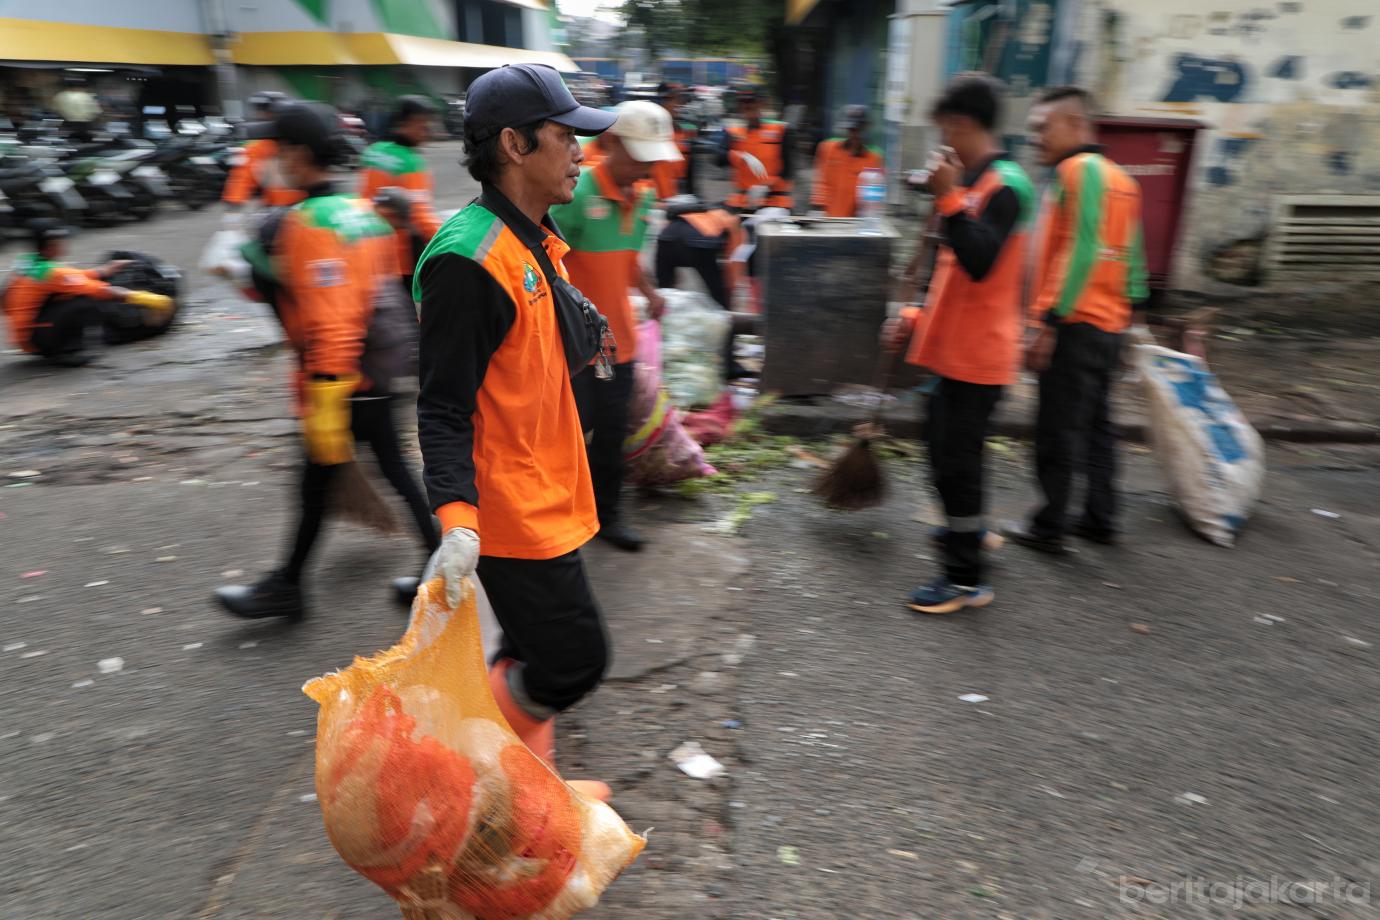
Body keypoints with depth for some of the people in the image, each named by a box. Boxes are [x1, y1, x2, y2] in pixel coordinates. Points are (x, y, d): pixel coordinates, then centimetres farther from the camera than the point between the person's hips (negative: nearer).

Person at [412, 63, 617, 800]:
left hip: (544, 498, 10)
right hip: (510, 511, -10)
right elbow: (443, 408, -22)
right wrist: (457, 521, -31)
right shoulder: (470, 260, -21)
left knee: (537, 656, 20)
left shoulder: (535, 241, 10)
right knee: (575, 658, -2)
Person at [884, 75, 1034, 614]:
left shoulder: (1006, 185, -16)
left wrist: (949, 199, -25)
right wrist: (918, 316, 19)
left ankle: (967, 579, 5)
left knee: (956, 457, -6)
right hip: (953, 344, 10)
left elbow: (979, 262, -27)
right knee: (943, 442, 22)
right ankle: (965, 528, 43)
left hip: (979, 352, -10)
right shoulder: (972, 181, 14)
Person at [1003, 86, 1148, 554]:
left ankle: (1050, 528, 8)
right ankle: (1100, 519, 26)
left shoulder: (1080, 170, -11)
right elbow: (1130, 258, 18)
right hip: (1108, 325, 10)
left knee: (1058, 432, -1)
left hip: (1075, 326, -10)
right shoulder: (1117, 176, 17)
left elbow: (1081, 252, -21)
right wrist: (1127, 310, 22)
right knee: (1094, 424, 17)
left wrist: (1047, 321, -22)